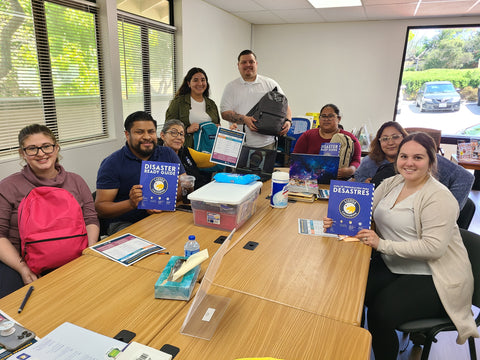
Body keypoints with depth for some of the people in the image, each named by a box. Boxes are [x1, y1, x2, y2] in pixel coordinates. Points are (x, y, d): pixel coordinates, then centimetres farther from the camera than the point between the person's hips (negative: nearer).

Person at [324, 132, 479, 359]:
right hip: (391, 265, 6)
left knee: (381, 313, -26)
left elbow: (434, 247, -22)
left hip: (431, 278, -6)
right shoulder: (392, 183, 6)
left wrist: (382, 245, -24)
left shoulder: (439, 197, -15)